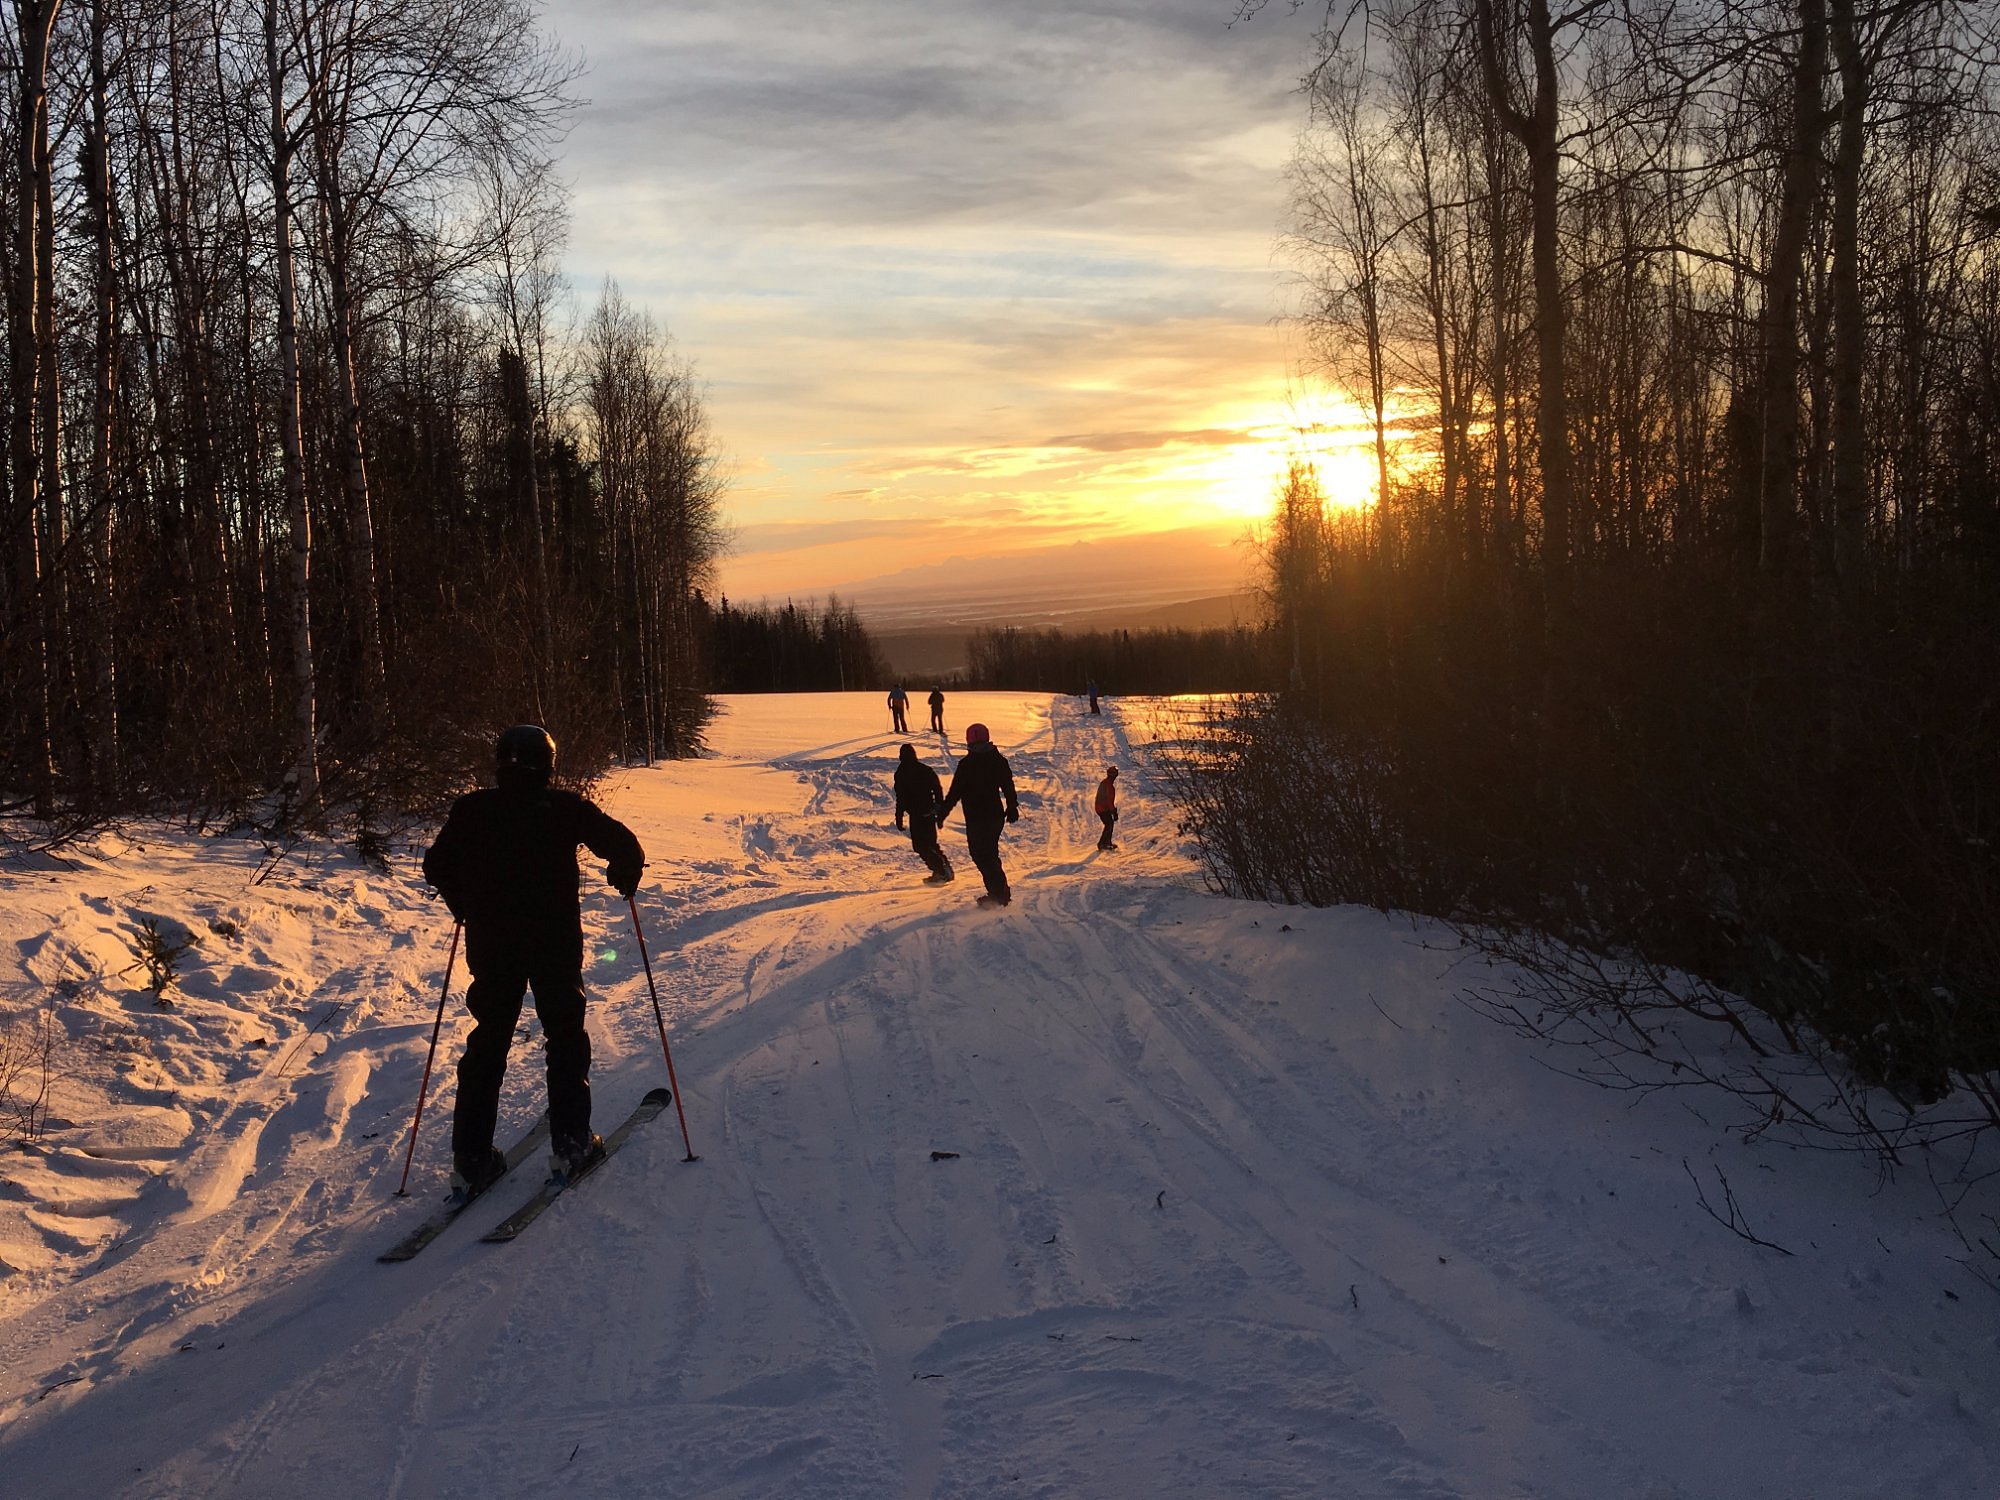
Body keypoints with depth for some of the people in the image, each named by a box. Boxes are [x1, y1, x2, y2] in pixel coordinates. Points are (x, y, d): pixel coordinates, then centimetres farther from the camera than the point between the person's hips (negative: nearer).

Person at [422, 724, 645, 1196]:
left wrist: (466, 905, 25)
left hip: (490, 944, 2)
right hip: (555, 942, -2)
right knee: (565, 1036, 12)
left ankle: (471, 1160, 8)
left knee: (488, 1040, 10)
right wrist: (625, 879, 14)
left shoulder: (472, 809, 2)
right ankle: (570, 1144, 12)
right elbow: (624, 847, -8)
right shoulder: (566, 807, -6)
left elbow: (437, 865, 8)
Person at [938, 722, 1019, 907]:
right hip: (996, 814, 6)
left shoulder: (966, 764, -14)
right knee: (991, 854, 19)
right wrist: (1012, 808, 25)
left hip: (976, 818, -6)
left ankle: (997, 893, -3)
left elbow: (954, 793, -12)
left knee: (980, 855, 2)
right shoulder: (998, 760, 2)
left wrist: (942, 813, -2)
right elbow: (1008, 786, 12)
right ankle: (1001, 892, 22)